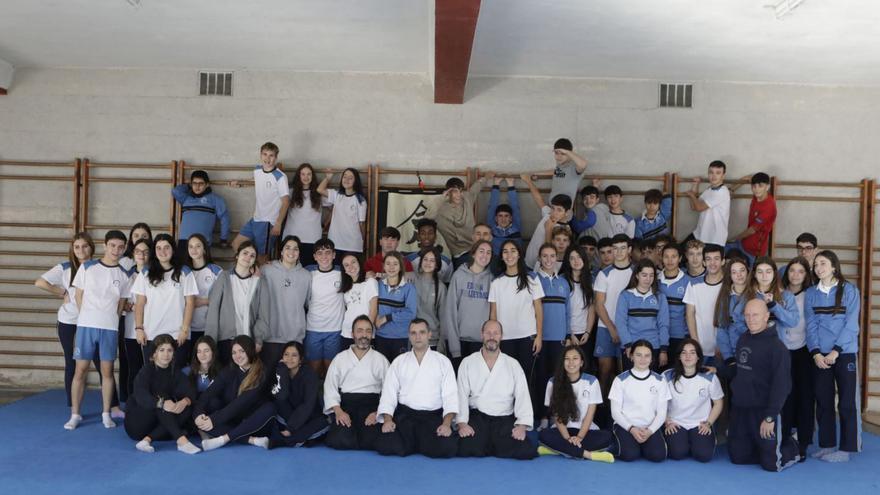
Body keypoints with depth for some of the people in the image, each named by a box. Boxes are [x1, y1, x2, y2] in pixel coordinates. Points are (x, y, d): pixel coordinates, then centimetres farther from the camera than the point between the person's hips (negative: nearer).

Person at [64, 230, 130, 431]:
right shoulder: (87, 267, 2)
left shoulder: (124, 275, 5)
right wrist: (88, 317, 5)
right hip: (85, 325, -1)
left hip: (110, 328, 1)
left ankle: (106, 414, 14)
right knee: (80, 370, 1)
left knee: (107, 371, 5)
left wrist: (111, 320, 6)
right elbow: (79, 296, 6)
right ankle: (75, 414, 10)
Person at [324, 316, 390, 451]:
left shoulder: (380, 359, 11)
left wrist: (379, 413, -14)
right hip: (345, 404, 0)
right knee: (339, 440, -28)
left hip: (371, 405, 0)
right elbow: (330, 387, 6)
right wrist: (337, 410, -11)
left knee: (371, 441, -27)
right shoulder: (340, 358, 14)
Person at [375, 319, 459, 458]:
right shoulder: (399, 361, 13)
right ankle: (419, 444, 4)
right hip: (405, 415, 1)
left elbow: (450, 394, 0)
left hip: (433, 416, -1)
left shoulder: (443, 361, 9)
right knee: (385, 445, -27)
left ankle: (419, 443, 4)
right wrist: (387, 420, -12)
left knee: (447, 447, -30)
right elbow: (389, 393, 6)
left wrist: (447, 423, -16)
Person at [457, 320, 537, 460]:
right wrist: (462, 423, -13)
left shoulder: (513, 364, 8)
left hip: (505, 419, 1)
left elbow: (522, 396, 1)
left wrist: (522, 425, -13)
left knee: (526, 452, -23)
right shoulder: (467, 363, 7)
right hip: (476, 417, -1)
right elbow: (461, 395, 1)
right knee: (466, 450, -29)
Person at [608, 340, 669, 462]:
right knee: (629, 454, -29)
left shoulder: (659, 381, 5)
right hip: (625, 425, -2)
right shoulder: (621, 380, -1)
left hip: (650, 427, 2)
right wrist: (632, 429, -16)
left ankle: (643, 445, 7)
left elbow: (661, 413, 4)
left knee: (658, 455, -25)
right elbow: (615, 412, -1)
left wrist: (649, 431, -13)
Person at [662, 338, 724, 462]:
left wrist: (708, 423, -3)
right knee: (677, 453, -25)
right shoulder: (668, 376, -8)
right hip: (676, 424, 0)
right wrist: (667, 422, -5)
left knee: (704, 455, -23)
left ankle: (695, 442, 12)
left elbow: (718, 403, 5)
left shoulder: (709, 377, -7)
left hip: (701, 425, 1)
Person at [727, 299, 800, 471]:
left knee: (771, 463, 0)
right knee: (738, 457, 11)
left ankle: (792, 448, 29)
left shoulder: (776, 346, -15)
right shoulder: (742, 340, 7)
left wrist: (770, 417, -21)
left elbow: (782, 385, -19)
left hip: (763, 411, -6)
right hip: (739, 409, 6)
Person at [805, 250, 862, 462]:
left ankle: (845, 448, 7)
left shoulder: (849, 290, -3)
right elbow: (811, 326, 3)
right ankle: (826, 445, 17)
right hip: (820, 355, 3)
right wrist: (816, 353, -10)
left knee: (847, 402, 0)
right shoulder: (811, 294, 6)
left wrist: (835, 351, -15)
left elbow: (851, 324, -8)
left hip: (845, 353, -3)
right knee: (823, 401, 7)